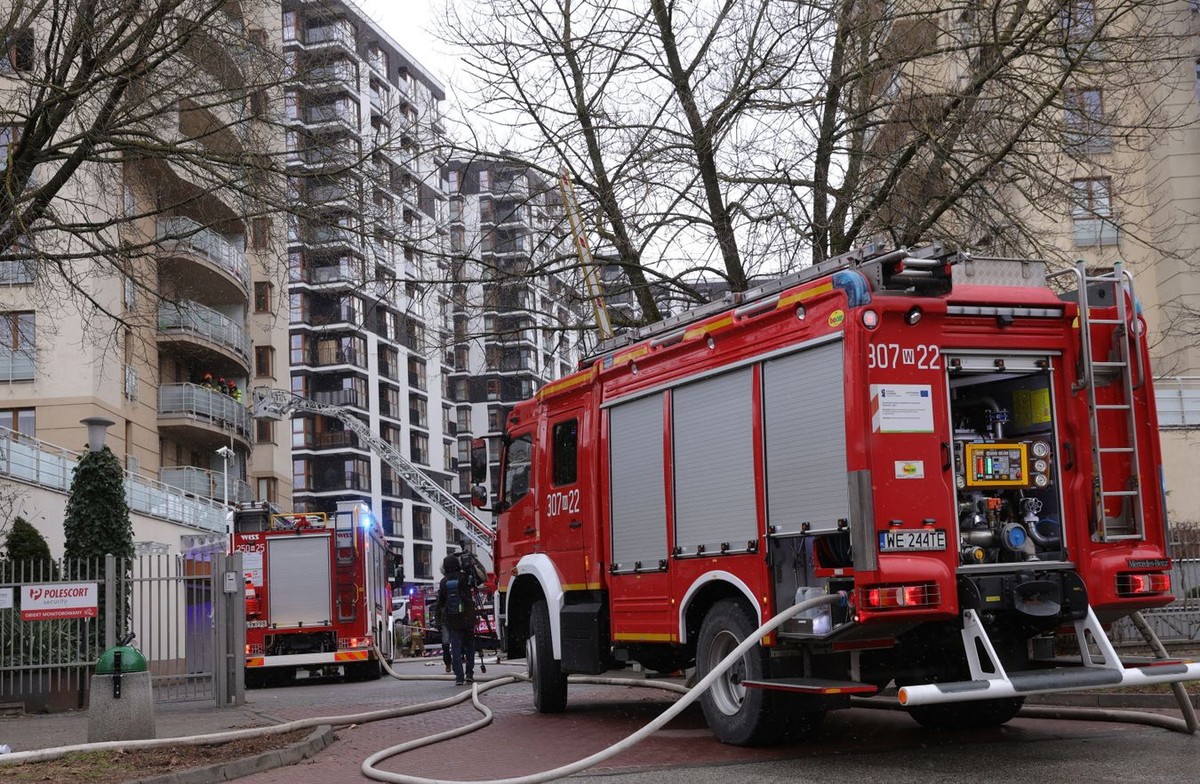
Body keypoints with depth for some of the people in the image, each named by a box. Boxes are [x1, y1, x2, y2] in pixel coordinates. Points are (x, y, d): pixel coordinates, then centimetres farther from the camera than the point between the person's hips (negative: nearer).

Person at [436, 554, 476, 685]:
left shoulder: (444, 582, 2)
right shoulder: (464, 578, -3)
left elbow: (440, 602, 6)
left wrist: (439, 620, 14)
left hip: (452, 620, 1)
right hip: (468, 618, 0)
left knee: (456, 648, 2)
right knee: (469, 646, 12)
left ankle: (459, 677, -4)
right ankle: (469, 674, 8)